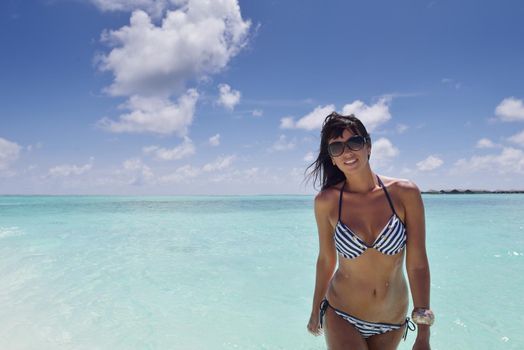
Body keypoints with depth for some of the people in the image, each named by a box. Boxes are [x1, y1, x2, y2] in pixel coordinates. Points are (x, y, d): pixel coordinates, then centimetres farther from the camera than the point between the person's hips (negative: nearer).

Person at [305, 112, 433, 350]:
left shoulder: (405, 193, -11)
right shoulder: (326, 201, -10)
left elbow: (417, 264, -8)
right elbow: (326, 260, 1)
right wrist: (315, 312, 12)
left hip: (393, 322, 1)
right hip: (341, 317, -1)